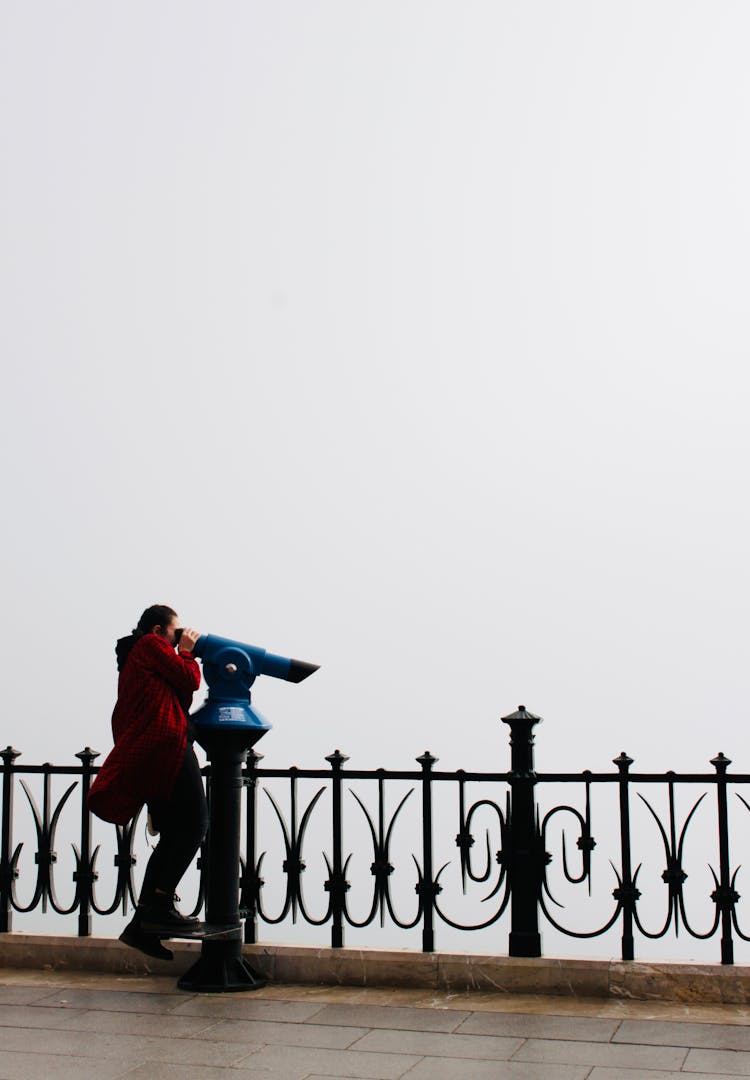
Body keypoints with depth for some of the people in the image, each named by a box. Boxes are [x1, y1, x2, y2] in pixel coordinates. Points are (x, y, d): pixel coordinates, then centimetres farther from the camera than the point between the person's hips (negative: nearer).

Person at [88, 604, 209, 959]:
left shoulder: (131, 657, 31)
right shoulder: (151, 645, 3)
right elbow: (189, 680, -2)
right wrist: (187, 652, 15)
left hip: (139, 753, 10)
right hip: (166, 742, -10)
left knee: (173, 836, 7)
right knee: (194, 822, -11)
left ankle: (142, 923, 3)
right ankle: (160, 905, -17)